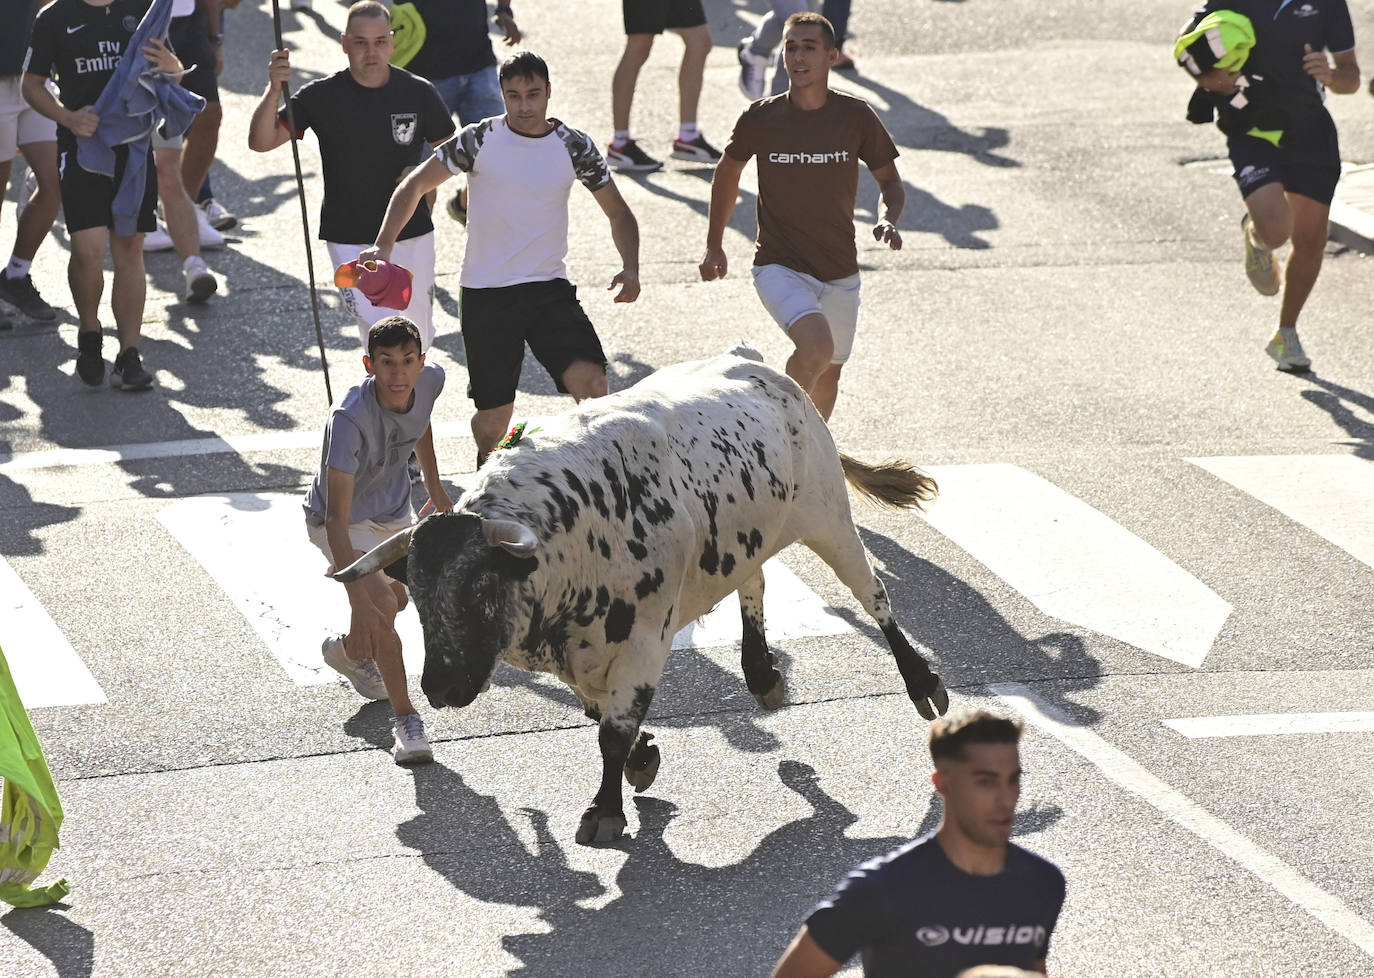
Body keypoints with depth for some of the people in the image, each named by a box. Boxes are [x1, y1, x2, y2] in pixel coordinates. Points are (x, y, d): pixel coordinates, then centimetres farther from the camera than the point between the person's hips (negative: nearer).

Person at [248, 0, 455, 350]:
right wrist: (274, 91, -29)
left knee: (417, 345, 13)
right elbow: (261, 142, -12)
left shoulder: (418, 94, -4)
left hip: (412, 236, 3)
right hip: (351, 241, -3)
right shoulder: (323, 96, -8)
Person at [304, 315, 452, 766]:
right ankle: (405, 720, -10)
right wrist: (359, 598, -51)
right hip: (341, 522, -7)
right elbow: (337, 518, -44)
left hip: (395, 510, 7)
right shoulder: (349, 419, -41)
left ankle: (351, 651, 56)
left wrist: (433, 484, 17)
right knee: (381, 606, -24)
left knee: (398, 597, 25)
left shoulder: (430, 379, -23)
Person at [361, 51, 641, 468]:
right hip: (485, 293, -1)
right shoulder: (480, 140, -5)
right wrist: (383, 246, -12)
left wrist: (630, 268, -9)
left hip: (550, 288, 1)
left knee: (591, 383, -22)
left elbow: (618, 213, 9)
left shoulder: (574, 147, 0)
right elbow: (415, 185, 2)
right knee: (495, 412, 5)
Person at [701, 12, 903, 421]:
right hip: (780, 267, -3)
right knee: (817, 348, -27)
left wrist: (887, 219, -16)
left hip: (840, 273, 3)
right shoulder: (761, 118, -8)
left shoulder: (856, 116, -6)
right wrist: (713, 245, 18)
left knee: (828, 374, 15)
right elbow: (727, 172, 12)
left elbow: (889, 180, 7)